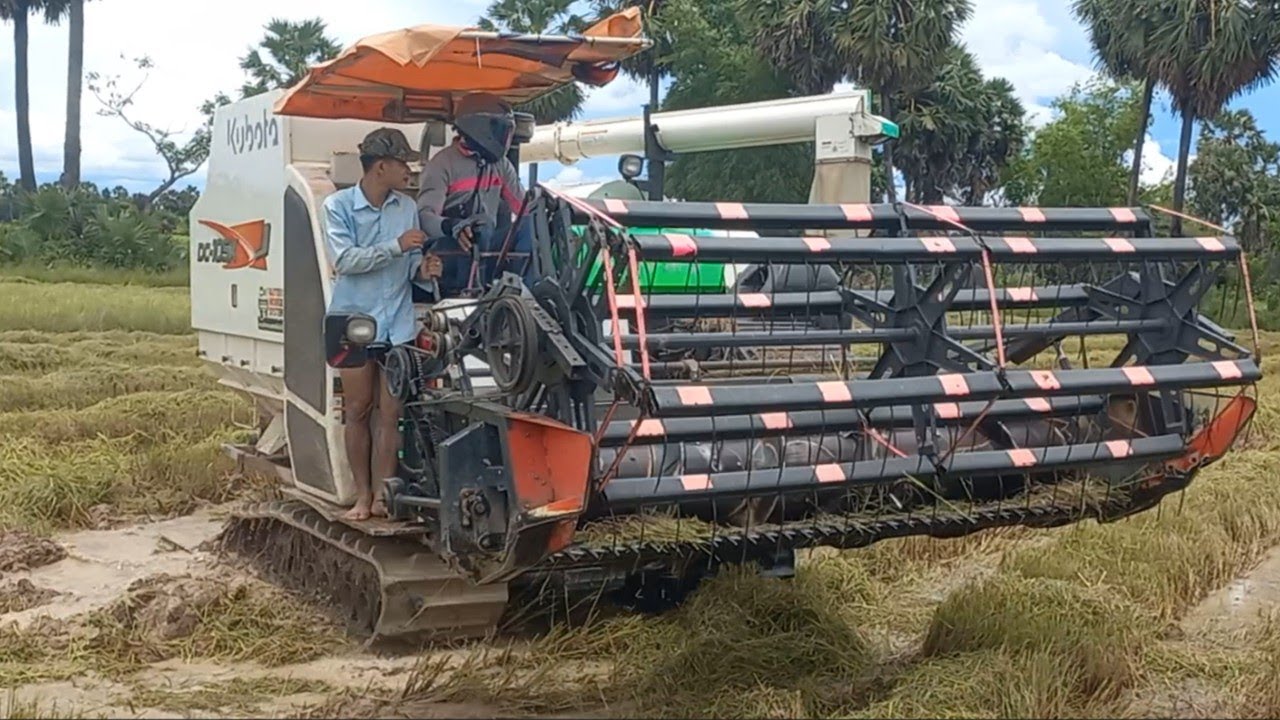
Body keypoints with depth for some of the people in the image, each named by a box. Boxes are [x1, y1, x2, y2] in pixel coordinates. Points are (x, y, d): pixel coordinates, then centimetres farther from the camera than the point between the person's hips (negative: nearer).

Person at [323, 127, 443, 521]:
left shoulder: (407, 207, 7)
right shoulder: (338, 205, -3)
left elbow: (412, 264, 12)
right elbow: (345, 260, -14)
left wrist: (422, 270, -11)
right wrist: (396, 247, -17)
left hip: (398, 322, 3)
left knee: (391, 412, 1)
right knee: (358, 411, 4)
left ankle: (384, 496, 6)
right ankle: (362, 495, 13)